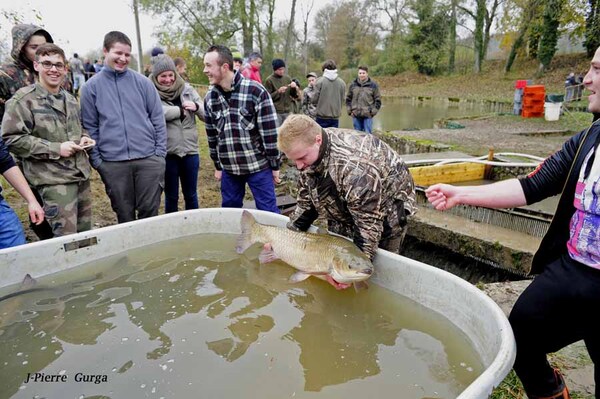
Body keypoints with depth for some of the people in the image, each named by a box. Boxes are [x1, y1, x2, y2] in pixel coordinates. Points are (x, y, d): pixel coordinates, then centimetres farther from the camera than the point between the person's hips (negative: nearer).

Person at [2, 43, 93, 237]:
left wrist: (84, 137, 6)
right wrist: (55, 149, -18)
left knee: (85, 234, 14)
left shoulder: (70, 99, 16)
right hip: (53, 179, -7)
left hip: (82, 174, 7)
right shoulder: (23, 99, -7)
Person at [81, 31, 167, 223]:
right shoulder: (91, 87, 5)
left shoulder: (143, 82, 6)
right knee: (124, 216, 10)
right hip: (113, 164, 0)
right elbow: (90, 128, 6)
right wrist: (96, 160, 0)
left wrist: (160, 153, -1)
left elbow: (158, 120, 5)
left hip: (148, 159, 0)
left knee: (150, 212, 5)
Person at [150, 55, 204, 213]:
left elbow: (207, 115, 4)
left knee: (191, 195, 16)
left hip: (190, 150, 3)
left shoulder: (187, 89, 5)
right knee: (171, 196, 12)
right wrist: (181, 110, -12)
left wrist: (196, 107, -16)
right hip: (166, 152, -2)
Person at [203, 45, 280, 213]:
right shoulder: (209, 98, 2)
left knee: (268, 212, 3)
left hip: (258, 166, -5)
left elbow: (270, 132, -10)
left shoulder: (256, 91, -13)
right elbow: (212, 135, 12)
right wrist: (218, 166, 16)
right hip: (229, 168, 5)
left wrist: (275, 166, -7)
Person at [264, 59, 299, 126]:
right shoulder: (269, 80, -4)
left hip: (287, 111, 5)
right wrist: (278, 92, -19)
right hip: (276, 112, -5)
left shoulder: (287, 78, 9)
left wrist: (294, 88, -9)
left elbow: (294, 95, 12)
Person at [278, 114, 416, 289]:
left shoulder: (354, 167, -41)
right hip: (344, 210, 7)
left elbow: (368, 223, -35)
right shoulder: (307, 152, -14)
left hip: (384, 207, -7)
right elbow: (306, 203, -3)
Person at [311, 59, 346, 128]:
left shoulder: (320, 81, -7)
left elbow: (315, 99, -6)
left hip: (322, 117, -3)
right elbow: (342, 99, 4)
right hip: (335, 117, 3)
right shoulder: (342, 82, 1)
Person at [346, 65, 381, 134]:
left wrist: (373, 112, -5)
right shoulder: (353, 85, 7)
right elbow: (348, 99, 14)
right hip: (355, 115, 2)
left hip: (368, 116, -2)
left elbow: (378, 100, 4)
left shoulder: (373, 85, 1)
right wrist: (350, 111, 4)